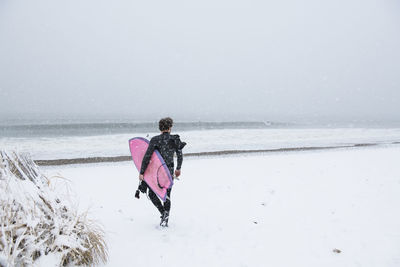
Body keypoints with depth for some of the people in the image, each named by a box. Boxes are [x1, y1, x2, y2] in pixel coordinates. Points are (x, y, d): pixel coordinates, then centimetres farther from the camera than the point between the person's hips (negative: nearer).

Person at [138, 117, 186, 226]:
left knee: (152, 194, 15)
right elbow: (180, 156, 8)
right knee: (167, 196, 16)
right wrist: (178, 168, 24)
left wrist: (141, 172, -10)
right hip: (169, 171, 3)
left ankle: (164, 213, -1)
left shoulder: (155, 140, -10)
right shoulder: (175, 139, 0)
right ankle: (165, 219, 10)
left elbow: (147, 157, -15)